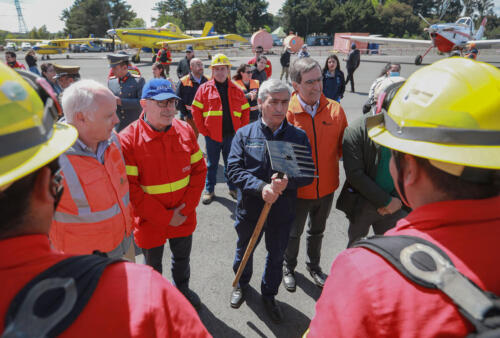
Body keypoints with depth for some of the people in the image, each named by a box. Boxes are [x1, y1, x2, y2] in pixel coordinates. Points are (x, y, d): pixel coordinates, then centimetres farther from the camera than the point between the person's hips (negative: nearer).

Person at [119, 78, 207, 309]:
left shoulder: (185, 130, -6)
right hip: (149, 221, -3)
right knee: (153, 266, 21)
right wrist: (165, 217, -19)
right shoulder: (128, 140, -19)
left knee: (182, 258, 27)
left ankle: (182, 288, 55)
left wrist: (187, 207, -11)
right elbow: (130, 188, -20)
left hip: (184, 217, 4)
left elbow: (199, 169, -2)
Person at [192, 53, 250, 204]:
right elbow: (196, 111, -1)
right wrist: (203, 130, -6)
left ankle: (233, 188, 30)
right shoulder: (204, 88, -1)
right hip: (212, 134, -1)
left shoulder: (236, 90, 6)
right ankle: (209, 190, 25)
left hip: (232, 134, 2)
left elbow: (245, 110, 9)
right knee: (212, 164, 11)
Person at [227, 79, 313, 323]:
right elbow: (234, 169, -12)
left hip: (283, 210, 1)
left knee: (276, 255, 19)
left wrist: (287, 182, -27)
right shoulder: (244, 134, -6)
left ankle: (269, 295, 46)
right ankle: (241, 284, 54)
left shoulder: (298, 136, -4)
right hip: (250, 209, 0)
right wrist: (261, 187, -26)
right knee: (244, 250, 23)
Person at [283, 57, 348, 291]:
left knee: (317, 231, 26)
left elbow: (343, 146, 4)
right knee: (293, 233, 20)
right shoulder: (286, 112, -17)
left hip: (326, 187, 3)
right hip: (297, 189, -3)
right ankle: (289, 267, 47)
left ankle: (314, 266, 52)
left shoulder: (335, 109, -8)